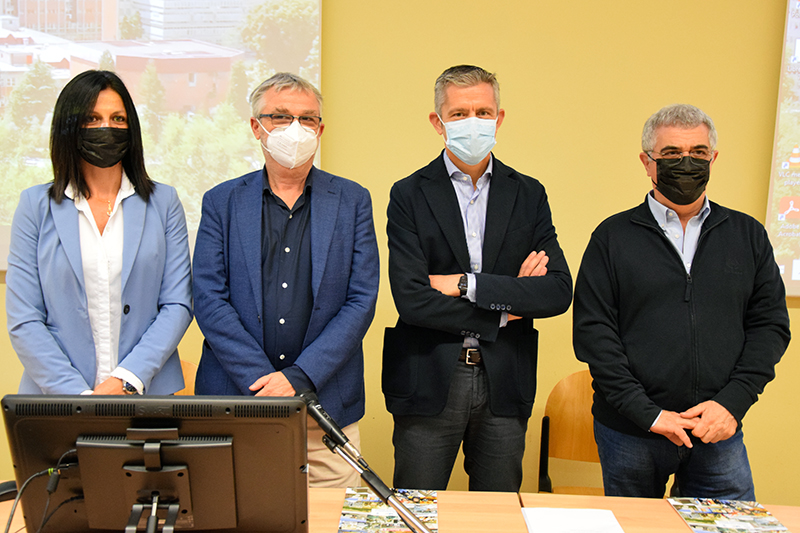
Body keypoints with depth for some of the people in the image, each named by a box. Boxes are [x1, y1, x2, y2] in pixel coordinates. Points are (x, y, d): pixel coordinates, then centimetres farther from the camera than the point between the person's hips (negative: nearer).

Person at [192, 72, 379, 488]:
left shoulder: (352, 201, 5)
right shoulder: (221, 202, 6)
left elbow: (361, 301, -1)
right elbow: (209, 301, -2)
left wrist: (298, 378, -11)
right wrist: (264, 380, -12)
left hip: (327, 404, 0)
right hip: (235, 403, 0)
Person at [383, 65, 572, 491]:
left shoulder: (528, 195, 6)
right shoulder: (409, 195, -2)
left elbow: (559, 292, -5)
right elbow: (411, 300, -13)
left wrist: (467, 284, -13)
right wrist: (505, 309, -8)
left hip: (505, 381, 2)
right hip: (429, 382, -2)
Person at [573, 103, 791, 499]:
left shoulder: (748, 236, 8)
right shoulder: (613, 237, 0)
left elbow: (770, 324, 5)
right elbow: (592, 332, -6)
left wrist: (732, 402, -9)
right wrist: (647, 414, -13)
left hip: (719, 435, 2)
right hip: (629, 435, -1)